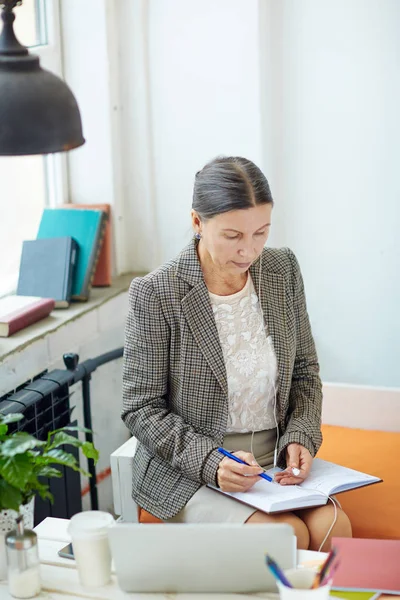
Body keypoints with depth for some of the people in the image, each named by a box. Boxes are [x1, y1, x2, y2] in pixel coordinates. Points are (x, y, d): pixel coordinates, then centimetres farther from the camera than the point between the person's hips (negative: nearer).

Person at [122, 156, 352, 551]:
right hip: (186, 472, -4)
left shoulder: (283, 270, 1)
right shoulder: (154, 295, -14)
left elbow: (305, 371, 11)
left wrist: (299, 439, -6)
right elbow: (141, 409, -10)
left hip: (274, 460, 5)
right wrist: (210, 462, -22)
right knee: (287, 536, -26)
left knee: (333, 528, -21)